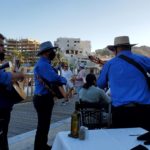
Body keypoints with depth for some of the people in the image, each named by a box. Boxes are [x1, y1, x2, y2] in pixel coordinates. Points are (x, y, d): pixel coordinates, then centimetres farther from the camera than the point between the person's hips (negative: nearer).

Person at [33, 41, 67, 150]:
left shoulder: (44, 63, 15)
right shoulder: (43, 64, -20)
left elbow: (51, 77, 12)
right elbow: (55, 79, -31)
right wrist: (64, 80, -11)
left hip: (44, 98, 11)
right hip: (43, 99, -11)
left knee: (44, 124, 22)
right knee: (43, 125, -1)